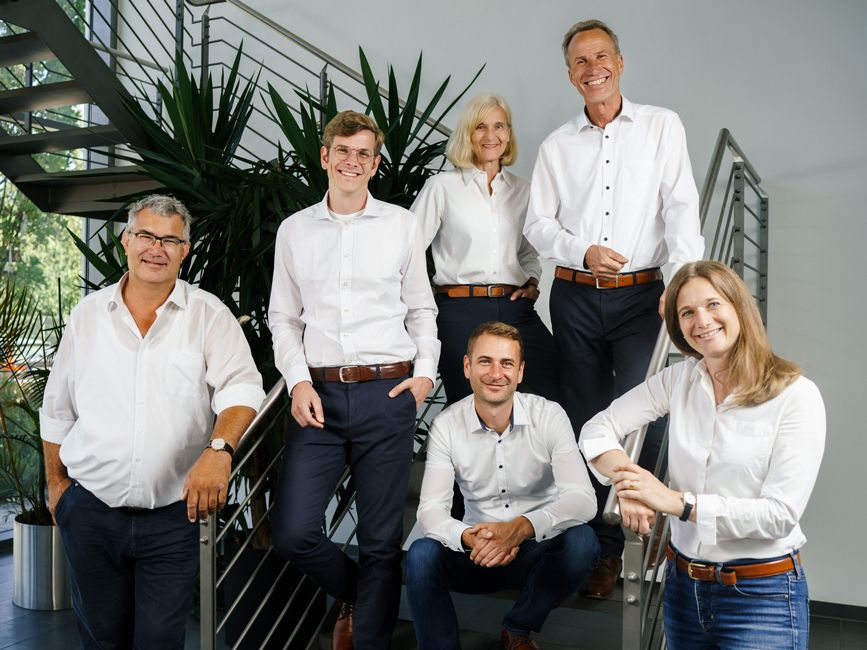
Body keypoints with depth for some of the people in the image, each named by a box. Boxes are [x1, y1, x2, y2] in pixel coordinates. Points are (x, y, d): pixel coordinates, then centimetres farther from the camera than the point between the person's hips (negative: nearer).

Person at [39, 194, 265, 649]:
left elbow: (241, 386, -16)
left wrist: (219, 449, -34)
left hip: (172, 515, -2)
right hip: (90, 510, 3)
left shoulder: (209, 315, -3)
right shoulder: (87, 314, 5)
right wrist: (55, 484, 16)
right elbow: (57, 410, 14)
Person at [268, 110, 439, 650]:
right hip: (319, 393, 2)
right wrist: (298, 381, -1)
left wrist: (426, 370, -1)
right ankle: (356, 596, 28)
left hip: (388, 393, -1)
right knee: (294, 533, -2)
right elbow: (283, 318, 12)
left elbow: (421, 308, 12)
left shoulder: (402, 225, 8)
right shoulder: (295, 230, 11)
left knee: (382, 540, 5)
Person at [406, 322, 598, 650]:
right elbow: (430, 510, -14)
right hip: (478, 553, 0)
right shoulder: (446, 425, -9)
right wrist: (468, 538, -36)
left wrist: (521, 527, -39)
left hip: (537, 551, 1)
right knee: (421, 555, -28)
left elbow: (582, 499, -22)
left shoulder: (548, 416, -12)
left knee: (581, 541, -30)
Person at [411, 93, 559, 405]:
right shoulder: (442, 186, 2)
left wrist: (532, 281, 8)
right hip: (460, 310, -3)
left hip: (515, 308, 4)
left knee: (557, 393, -7)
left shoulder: (521, 189, 15)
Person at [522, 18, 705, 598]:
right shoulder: (558, 146, 11)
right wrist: (583, 252, -10)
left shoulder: (662, 127, 6)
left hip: (640, 294, -2)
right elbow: (538, 223, 8)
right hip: (574, 298, 2)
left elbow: (681, 208, -4)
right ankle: (604, 545, 19)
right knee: (587, 419, 6)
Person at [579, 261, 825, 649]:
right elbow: (598, 428, -1)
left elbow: (781, 513, -19)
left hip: (762, 595, -4)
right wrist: (627, 482, -20)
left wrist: (679, 502, -24)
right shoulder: (679, 379, 0)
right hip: (683, 584, 5)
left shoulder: (796, 395, -14)